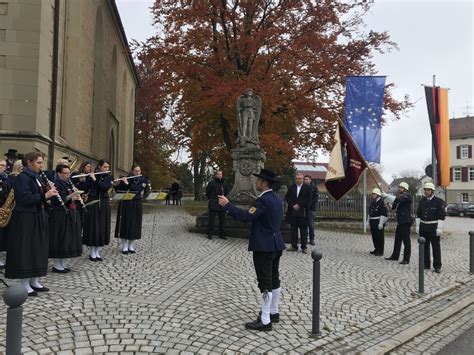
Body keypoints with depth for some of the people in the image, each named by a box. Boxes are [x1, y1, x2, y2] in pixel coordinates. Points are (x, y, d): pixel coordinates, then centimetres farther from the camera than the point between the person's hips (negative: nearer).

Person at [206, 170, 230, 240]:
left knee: (222, 220, 11)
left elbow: (226, 192, 23)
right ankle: (209, 234, 8)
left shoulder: (224, 183, 7)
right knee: (211, 220, -1)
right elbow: (207, 192, 3)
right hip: (213, 205, -5)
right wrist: (211, 199, 8)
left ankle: (222, 234, 20)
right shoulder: (211, 183, -7)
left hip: (222, 205, 5)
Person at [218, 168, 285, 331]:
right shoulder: (277, 199, 10)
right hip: (275, 245, 10)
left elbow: (246, 216, -26)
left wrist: (227, 205, -20)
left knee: (265, 283, -3)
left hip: (264, 247, -10)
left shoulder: (263, 200, -20)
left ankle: (265, 321, 5)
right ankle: (273, 313, 30)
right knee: (274, 280, 17)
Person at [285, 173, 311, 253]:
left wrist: (299, 205, -13)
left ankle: (304, 247, 9)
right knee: (293, 230, 8)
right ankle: (294, 246, 16)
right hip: (292, 212, 3)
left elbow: (308, 200, -6)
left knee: (303, 230, 2)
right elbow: (287, 198, 4)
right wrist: (293, 205, -10)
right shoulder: (291, 187, 9)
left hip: (303, 213, -3)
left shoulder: (307, 188, 1)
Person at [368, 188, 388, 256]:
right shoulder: (372, 202, 14)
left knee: (379, 237, -2)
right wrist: (369, 221, 19)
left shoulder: (381, 203, -14)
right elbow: (369, 213, 22)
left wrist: (381, 223, -20)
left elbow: (384, 214, -17)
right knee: (374, 236, 14)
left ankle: (380, 251, 5)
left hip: (378, 222, -9)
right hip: (372, 222, 9)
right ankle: (376, 249, 27)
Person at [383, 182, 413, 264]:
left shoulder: (407, 195, -8)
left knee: (406, 240, -3)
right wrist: (387, 199, 0)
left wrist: (387, 196, -23)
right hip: (400, 221, 9)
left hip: (406, 221, -9)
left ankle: (406, 259, 2)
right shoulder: (401, 196, 18)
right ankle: (395, 256, 22)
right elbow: (394, 206, 15)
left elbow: (397, 199, -26)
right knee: (397, 239, 13)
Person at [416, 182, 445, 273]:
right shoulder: (422, 201, 7)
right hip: (423, 227, 5)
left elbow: (442, 216, -10)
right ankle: (426, 264, 19)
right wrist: (417, 226, 7)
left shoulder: (438, 201, -8)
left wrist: (439, 228, -15)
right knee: (424, 246, 10)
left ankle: (437, 266, 11)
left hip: (433, 227, -5)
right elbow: (418, 214, 12)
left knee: (436, 247, 3)